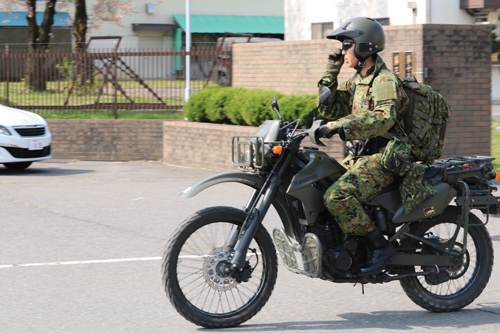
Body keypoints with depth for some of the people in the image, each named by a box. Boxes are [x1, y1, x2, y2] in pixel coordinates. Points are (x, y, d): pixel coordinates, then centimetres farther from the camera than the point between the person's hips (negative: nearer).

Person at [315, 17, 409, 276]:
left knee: (337, 196, -29)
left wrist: (340, 127, -43)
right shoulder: (357, 81, 16)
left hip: (382, 159, -10)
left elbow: (384, 117, -33)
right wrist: (331, 72, 8)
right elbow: (330, 110, 15)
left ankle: (380, 245, -20)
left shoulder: (385, 81, -14)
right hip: (358, 157, 10)